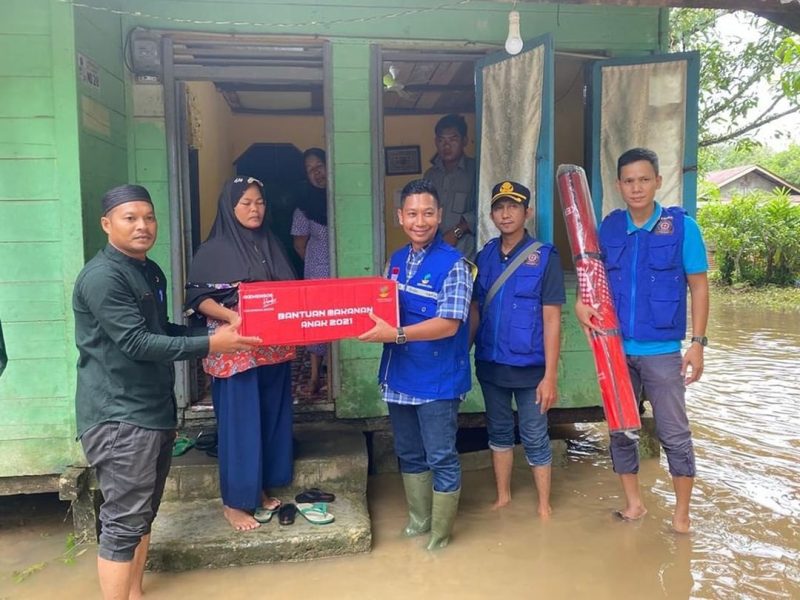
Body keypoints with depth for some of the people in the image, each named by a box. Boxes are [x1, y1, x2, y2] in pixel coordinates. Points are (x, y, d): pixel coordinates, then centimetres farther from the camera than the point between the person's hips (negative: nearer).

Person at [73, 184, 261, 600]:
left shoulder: (152, 272, 13)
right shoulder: (102, 277, -16)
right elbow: (137, 342, -23)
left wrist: (214, 332, 10)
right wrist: (209, 345, -22)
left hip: (154, 410, 9)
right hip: (119, 417, -9)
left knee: (144, 513, 17)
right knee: (125, 521, -4)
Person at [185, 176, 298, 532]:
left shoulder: (271, 245, 13)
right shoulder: (213, 250, -4)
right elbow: (198, 298, -9)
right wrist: (230, 316, -25)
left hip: (274, 349, 6)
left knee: (271, 419, 11)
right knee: (239, 422, 0)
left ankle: (260, 491, 26)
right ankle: (234, 502, 13)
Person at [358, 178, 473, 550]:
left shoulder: (452, 264, -13)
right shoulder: (396, 261, 7)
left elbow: (448, 324, -21)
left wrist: (396, 334, -30)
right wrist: (373, 326, -6)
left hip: (437, 380, -7)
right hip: (399, 375, 7)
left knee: (441, 458, 7)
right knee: (409, 454, 19)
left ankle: (439, 537, 24)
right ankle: (419, 520, 39)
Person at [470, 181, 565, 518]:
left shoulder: (544, 257, -10)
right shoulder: (485, 255, 2)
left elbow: (551, 320, -11)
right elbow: (475, 310, 7)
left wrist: (550, 375, -14)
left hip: (529, 366, -4)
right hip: (490, 364, 4)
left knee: (534, 438, 8)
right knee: (499, 431, 18)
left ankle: (544, 507, 28)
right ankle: (503, 497, 36)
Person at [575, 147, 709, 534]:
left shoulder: (681, 226, -6)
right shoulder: (608, 227, 2)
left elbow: (698, 286, -3)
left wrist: (697, 342, -7)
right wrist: (583, 303, -12)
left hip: (662, 350, -3)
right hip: (616, 348, 3)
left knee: (674, 433, 6)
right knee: (621, 429, 13)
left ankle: (681, 513, 25)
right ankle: (633, 502, 31)